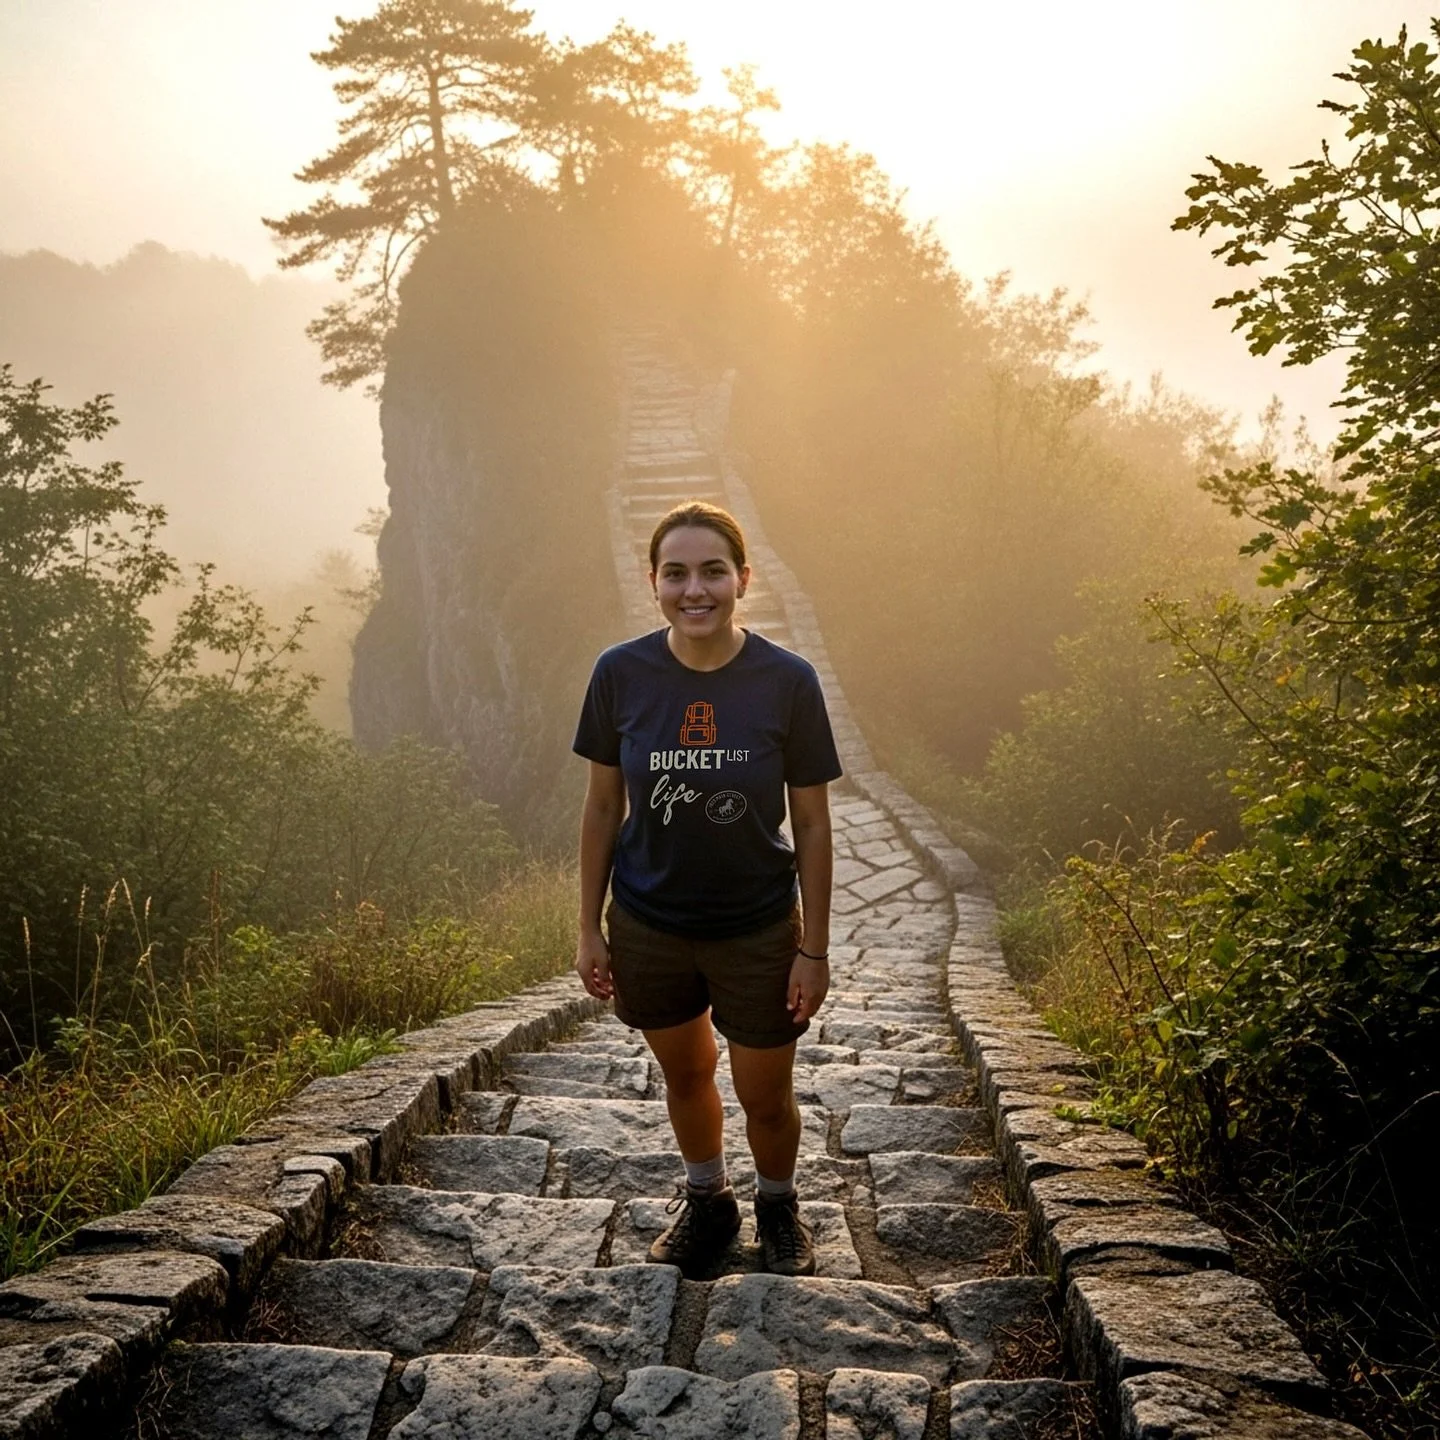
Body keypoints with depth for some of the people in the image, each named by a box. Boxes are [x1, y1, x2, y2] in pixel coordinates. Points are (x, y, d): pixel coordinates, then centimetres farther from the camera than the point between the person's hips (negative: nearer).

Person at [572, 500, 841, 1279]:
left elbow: (811, 821, -8)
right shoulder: (621, 674, -12)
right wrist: (589, 928, 0)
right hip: (648, 927, 2)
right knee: (685, 1074, 22)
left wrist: (814, 949, -6)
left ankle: (777, 1206, 42)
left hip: (759, 929, -1)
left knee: (766, 1096, 11)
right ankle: (706, 1201, 48)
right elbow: (603, 805, -2)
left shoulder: (787, 681, -16)